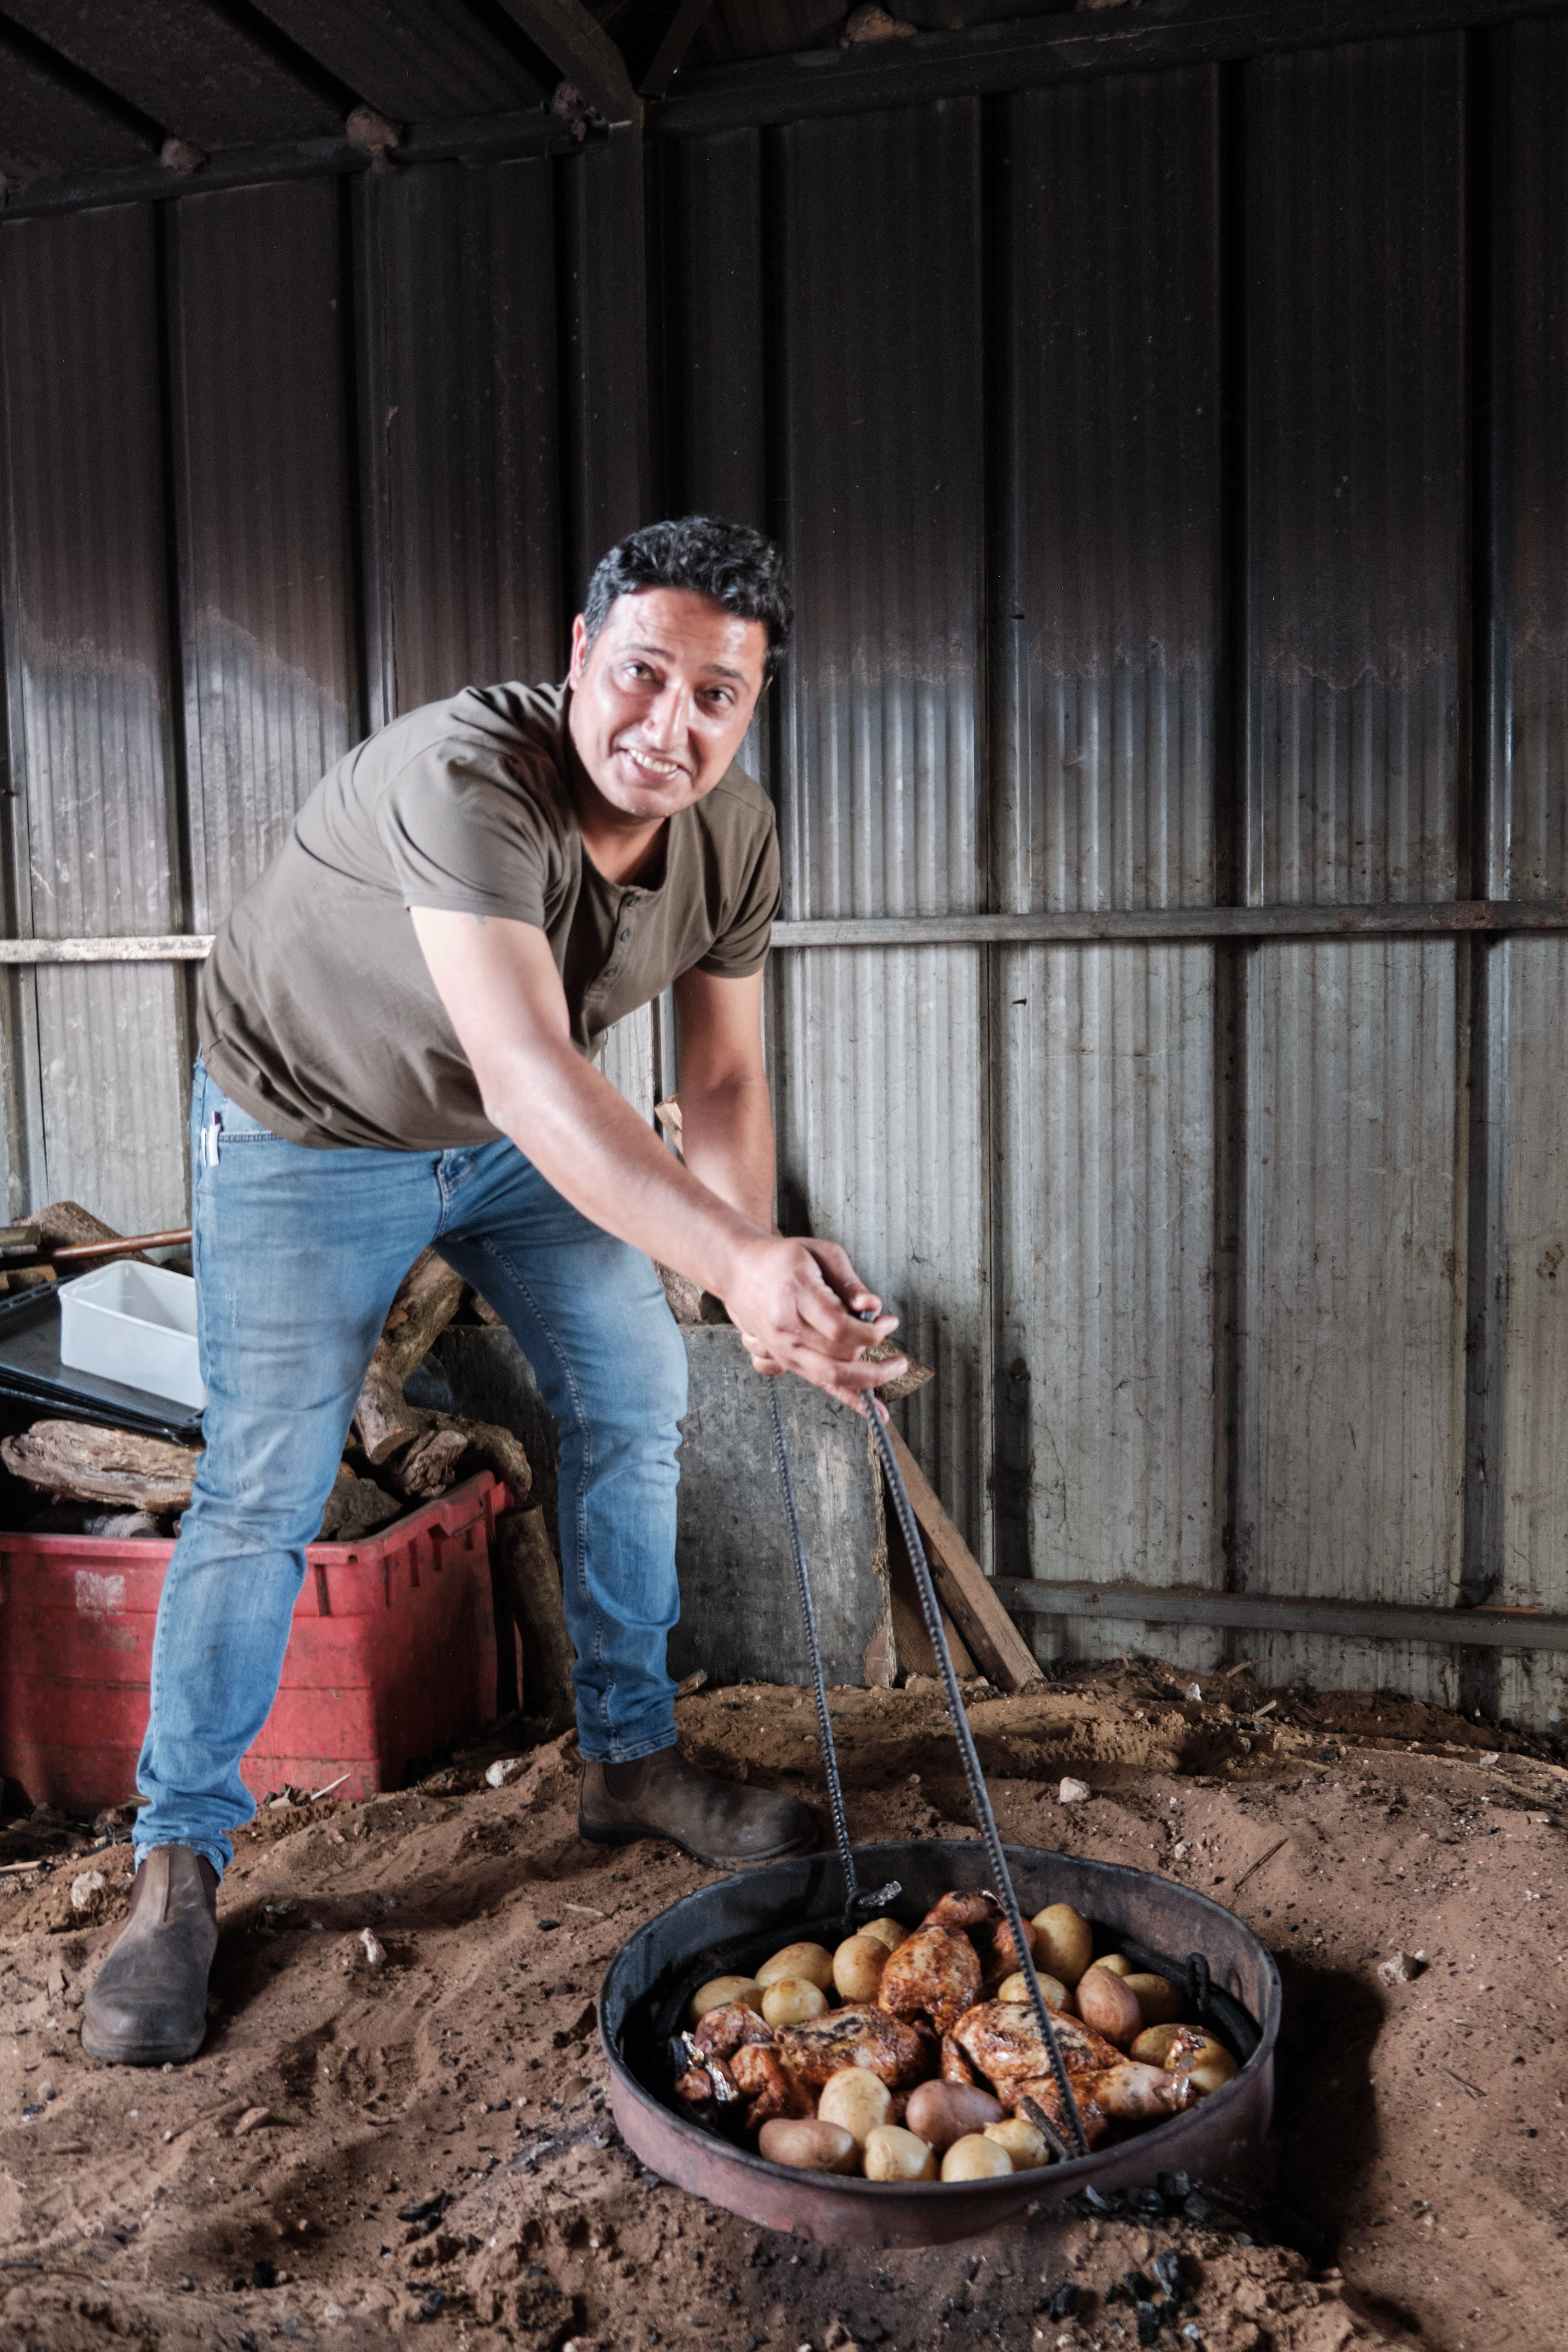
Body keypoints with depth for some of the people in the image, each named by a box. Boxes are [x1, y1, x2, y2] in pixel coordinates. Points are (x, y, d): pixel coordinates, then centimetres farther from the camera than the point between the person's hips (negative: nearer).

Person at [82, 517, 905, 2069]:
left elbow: (722, 1078, -9)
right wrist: (739, 1263, -61)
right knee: (262, 1491, -6)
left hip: (520, 1133, 6)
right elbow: (530, 1074, -50)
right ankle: (178, 1865, 12)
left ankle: (629, 1761, 25)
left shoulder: (734, 835, -16)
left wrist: (761, 1264, -27)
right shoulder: (469, 777, -38)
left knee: (633, 1403, 6)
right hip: (307, 1127, -6)